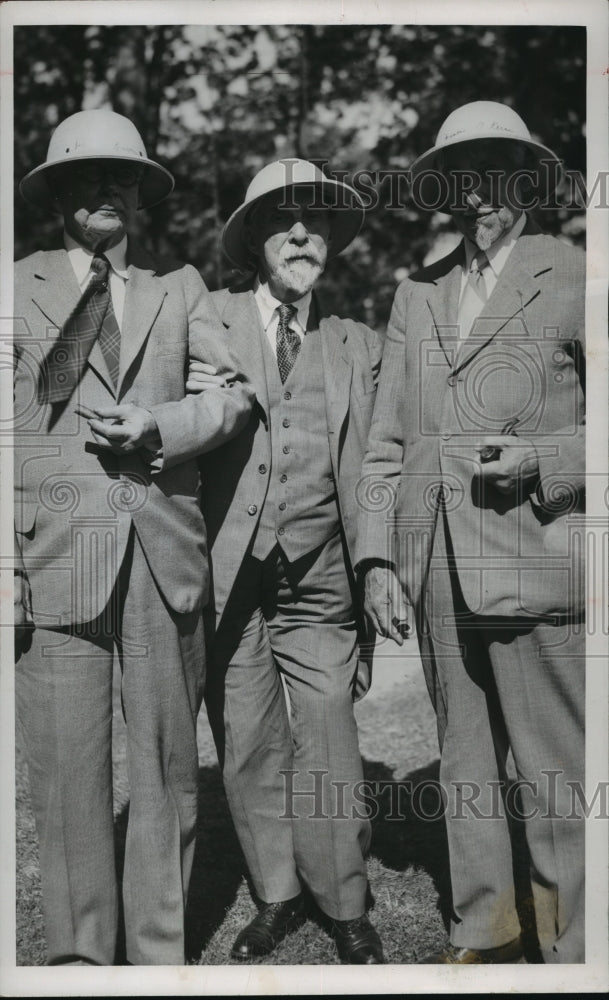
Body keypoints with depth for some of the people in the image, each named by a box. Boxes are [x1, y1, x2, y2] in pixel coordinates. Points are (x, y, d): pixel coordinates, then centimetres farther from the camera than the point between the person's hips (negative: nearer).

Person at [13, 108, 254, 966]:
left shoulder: (180, 286, 15)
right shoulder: (20, 288, 9)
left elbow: (240, 388, 11)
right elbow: (6, 428, 4)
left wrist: (160, 426, -8)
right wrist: (6, 569, -4)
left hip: (165, 553, 2)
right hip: (58, 554, -1)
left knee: (168, 760, 6)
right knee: (67, 767, 0)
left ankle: (163, 952, 19)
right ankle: (80, 954, 14)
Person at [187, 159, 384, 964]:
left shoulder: (359, 346, 14)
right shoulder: (208, 317, 6)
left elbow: (372, 470, 12)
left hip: (319, 580, 1)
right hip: (227, 573, -1)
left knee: (328, 751, 0)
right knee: (246, 751, 7)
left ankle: (346, 911, 18)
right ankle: (276, 898, 26)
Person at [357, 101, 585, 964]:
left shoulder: (572, 280, 2)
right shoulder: (417, 294, 16)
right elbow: (388, 439, 14)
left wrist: (544, 459, -14)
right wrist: (378, 554, 5)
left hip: (534, 559, -4)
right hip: (435, 565, 5)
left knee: (556, 774, -2)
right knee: (464, 760, 13)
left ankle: (571, 948, 13)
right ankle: (485, 932, 27)